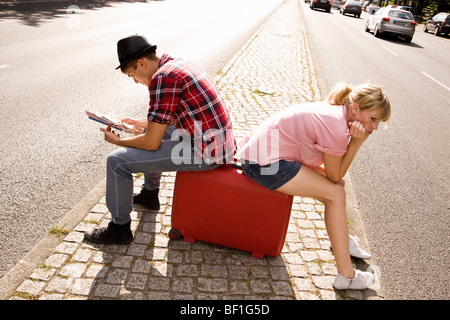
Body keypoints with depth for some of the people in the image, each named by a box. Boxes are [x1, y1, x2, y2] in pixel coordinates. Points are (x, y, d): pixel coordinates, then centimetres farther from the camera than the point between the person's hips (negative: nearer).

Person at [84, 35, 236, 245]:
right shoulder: (180, 63, 11)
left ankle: (119, 228, 13)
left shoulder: (162, 78, -18)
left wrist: (118, 141, 1)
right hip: (220, 141, 10)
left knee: (117, 161, -6)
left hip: (204, 153, -10)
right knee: (151, 131, 30)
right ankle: (149, 194, 44)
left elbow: (152, 143, -16)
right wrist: (143, 123, 24)